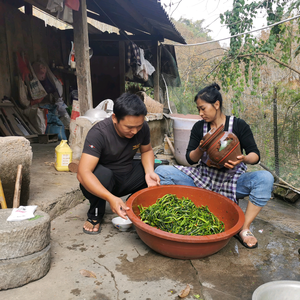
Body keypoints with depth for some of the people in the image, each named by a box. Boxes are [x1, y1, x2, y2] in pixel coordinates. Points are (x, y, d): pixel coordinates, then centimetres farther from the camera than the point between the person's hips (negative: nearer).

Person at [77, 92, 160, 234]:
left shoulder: (142, 128, -13)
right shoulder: (98, 133, -29)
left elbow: (146, 151, 6)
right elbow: (83, 173, -36)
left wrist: (149, 172, -16)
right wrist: (110, 198, -49)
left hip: (127, 176, 5)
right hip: (100, 183, -4)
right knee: (102, 174, -38)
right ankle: (95, 215, -8)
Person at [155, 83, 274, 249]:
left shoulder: (239, 125, -3)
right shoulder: (199, 127, 4)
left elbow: (255, 155, -6)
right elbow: (190, 159, 2)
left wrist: (244, 159, -30)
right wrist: (200, 150, -21)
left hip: (232, 181, -1)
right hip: (203, 178, 2)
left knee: (265, 178, -31)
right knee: (161, 171, -15)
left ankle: (244, 228, -18)